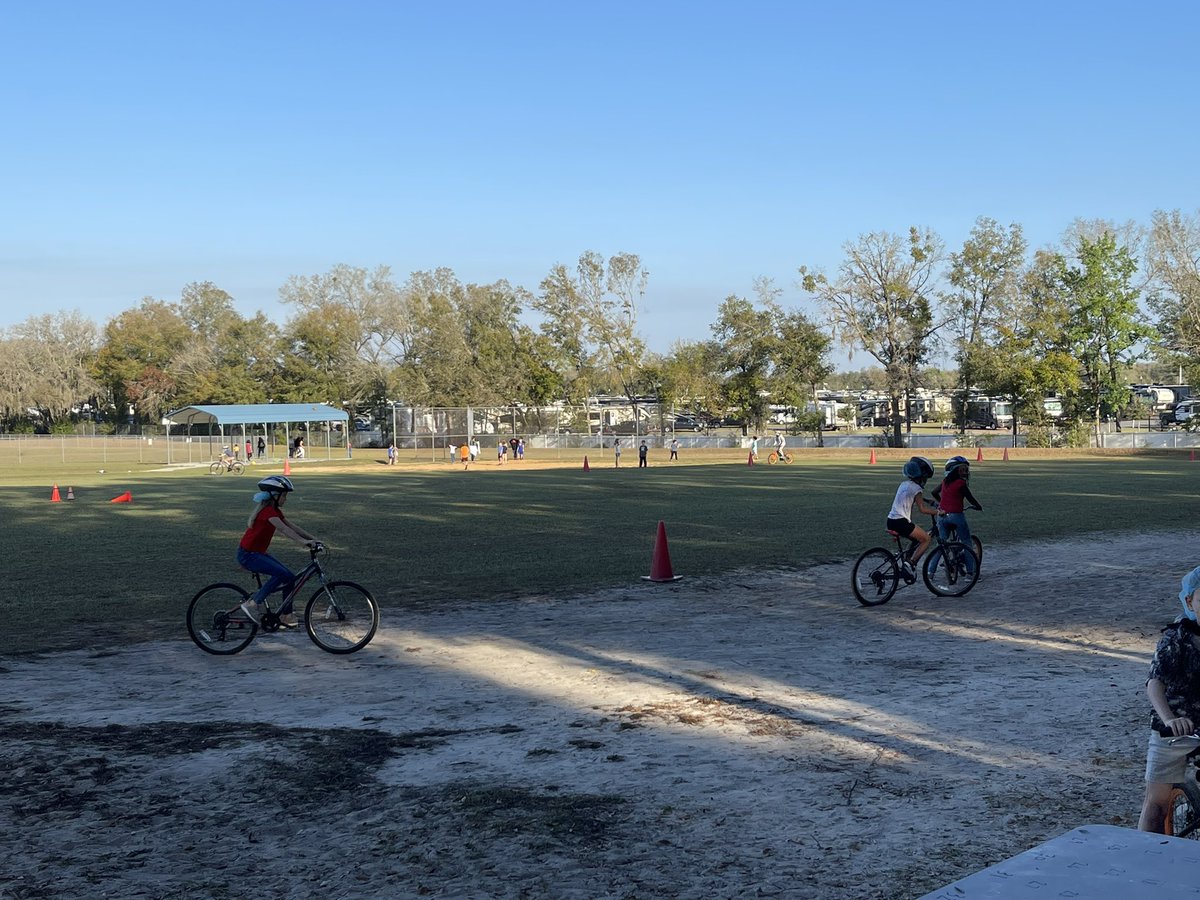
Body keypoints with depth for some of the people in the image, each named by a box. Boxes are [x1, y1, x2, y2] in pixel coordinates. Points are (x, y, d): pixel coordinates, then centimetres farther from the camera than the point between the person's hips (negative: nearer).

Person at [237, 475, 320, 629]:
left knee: (290, 577, 2)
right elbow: (284, 529, -34)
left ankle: (286, 616, 9)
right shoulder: (268, 511, -20)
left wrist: (313, 539, -2)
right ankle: (253, 603, -16)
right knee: (283, 574, -25)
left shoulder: (275, 511, 10)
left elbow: (292, 527, 8)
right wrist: (303, 541, -45)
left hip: (258, 553, 10)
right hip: (248, 555, -10)